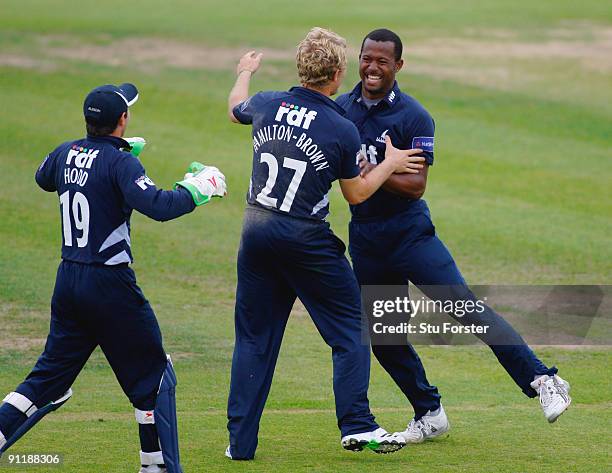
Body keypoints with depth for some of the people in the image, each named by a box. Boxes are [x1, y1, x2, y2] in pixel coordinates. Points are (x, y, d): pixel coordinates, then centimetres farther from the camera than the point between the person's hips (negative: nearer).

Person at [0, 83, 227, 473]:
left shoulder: (66, 154, 6)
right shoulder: (120, 163, -16)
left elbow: (44, 179, 29)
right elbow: (158, 206, -29)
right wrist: (197, 188, -12)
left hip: (68, 280, 7)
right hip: (109, 284, -7)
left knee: (51, 375, 14)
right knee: (153, 375, 6)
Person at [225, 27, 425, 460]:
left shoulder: (266, 105, 1)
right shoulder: (343, 130, -10)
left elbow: (236, 108, 27)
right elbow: (356, 194, 2)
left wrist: (246, 72, 47)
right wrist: (390, 165, 17)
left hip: (256, 233, 5)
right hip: (306, 240, -4)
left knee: (254, 338, 12)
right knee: (350, 329, 8)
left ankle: (241, 440, 11)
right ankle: (357, 426, 2)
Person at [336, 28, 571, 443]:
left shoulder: (414, 117, -8)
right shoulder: (339, 110, 6)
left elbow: (416, 186, -14)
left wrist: (372, 172, -27)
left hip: (409, 231, -5)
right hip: (363, 235, 5)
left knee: (464, 305, -18)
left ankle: (542, 381, -19)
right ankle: (429, 415, 24)